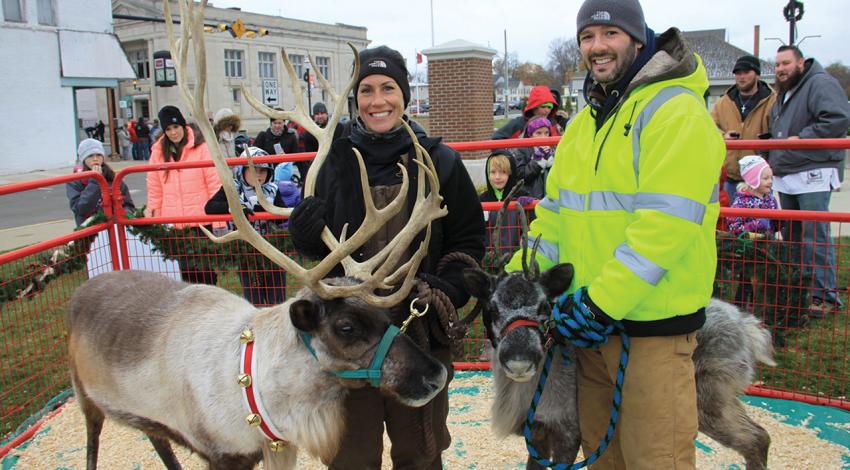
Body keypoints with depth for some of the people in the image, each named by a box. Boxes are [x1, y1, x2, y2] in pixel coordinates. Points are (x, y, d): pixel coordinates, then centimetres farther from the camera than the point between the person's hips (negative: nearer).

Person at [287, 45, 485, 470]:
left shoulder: (439, 161, -2)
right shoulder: (336, 160, 1)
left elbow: (468, 240, 1)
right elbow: (316, 242, 5)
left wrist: (447, 288, -14)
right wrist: (306, 230, -16)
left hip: (421, 328, 0)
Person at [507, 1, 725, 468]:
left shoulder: (675, 110, -12)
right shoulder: (586, 119, 14)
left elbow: (665, 221, -22)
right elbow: (557, 210, 14)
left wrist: (601, 302, -23)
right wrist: (518, 277, 4)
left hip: (652, 323, -7)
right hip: (591, 318, 8)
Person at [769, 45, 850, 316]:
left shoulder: (820, 83, -8)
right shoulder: (782, 95, 21)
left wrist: (802, 138, -20)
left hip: (813, 175, -9)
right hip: (785, 178, 9)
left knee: (815, 237, -10)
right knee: (791, 236, 14)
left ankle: (825, 296, -4)